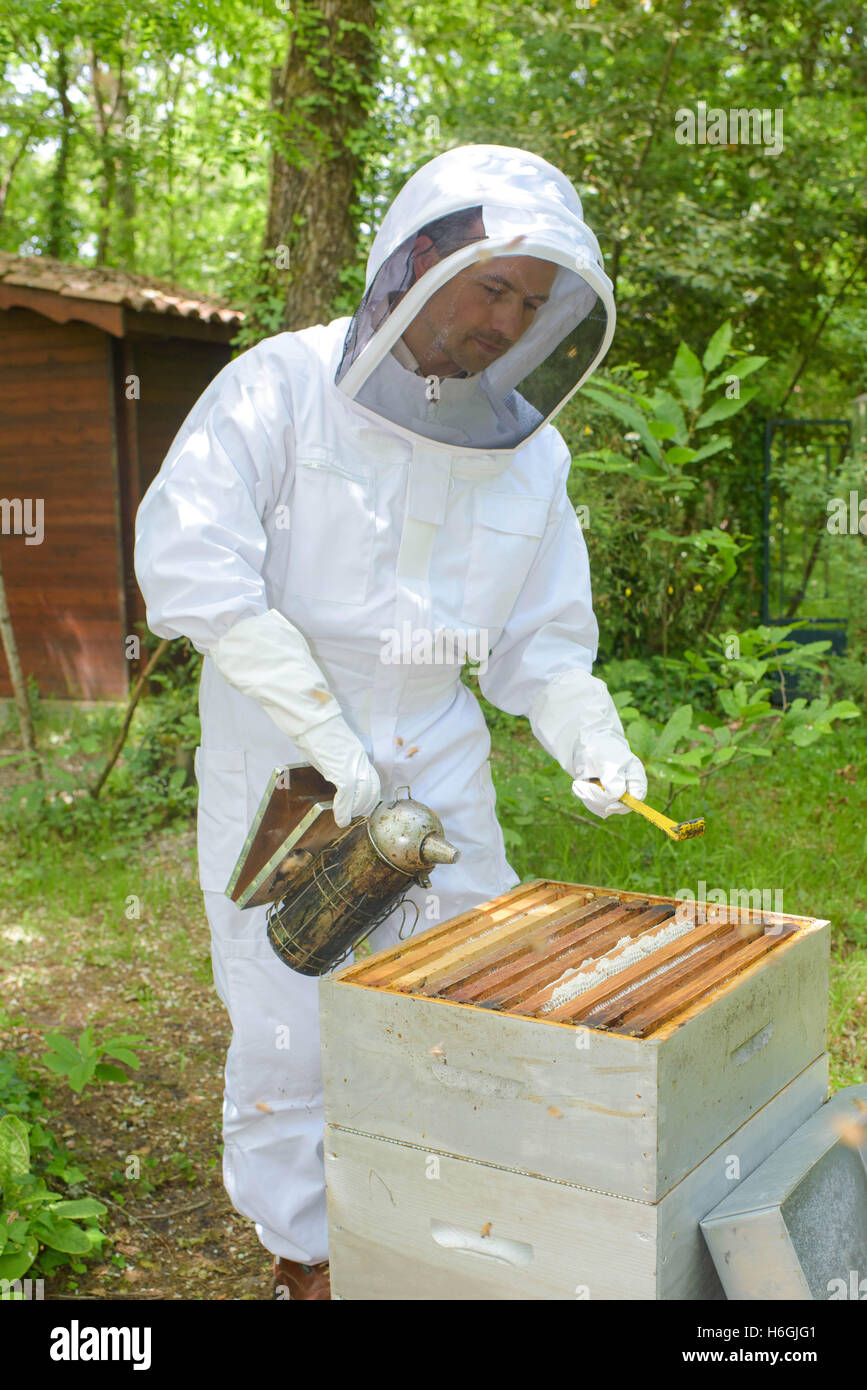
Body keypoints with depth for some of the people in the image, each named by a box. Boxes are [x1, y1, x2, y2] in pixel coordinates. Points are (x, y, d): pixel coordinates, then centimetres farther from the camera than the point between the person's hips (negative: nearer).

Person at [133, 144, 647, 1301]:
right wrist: (329, 731, -25)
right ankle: (303, 1249, 31)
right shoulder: (281, 388, -12)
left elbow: (541, 638, 7)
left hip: (437, 769, 5)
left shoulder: (529, 454, 2)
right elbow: (187, 563, -23)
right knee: (293, 1024, 6)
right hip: (278, 770, -4)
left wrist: (592, 738, -14)